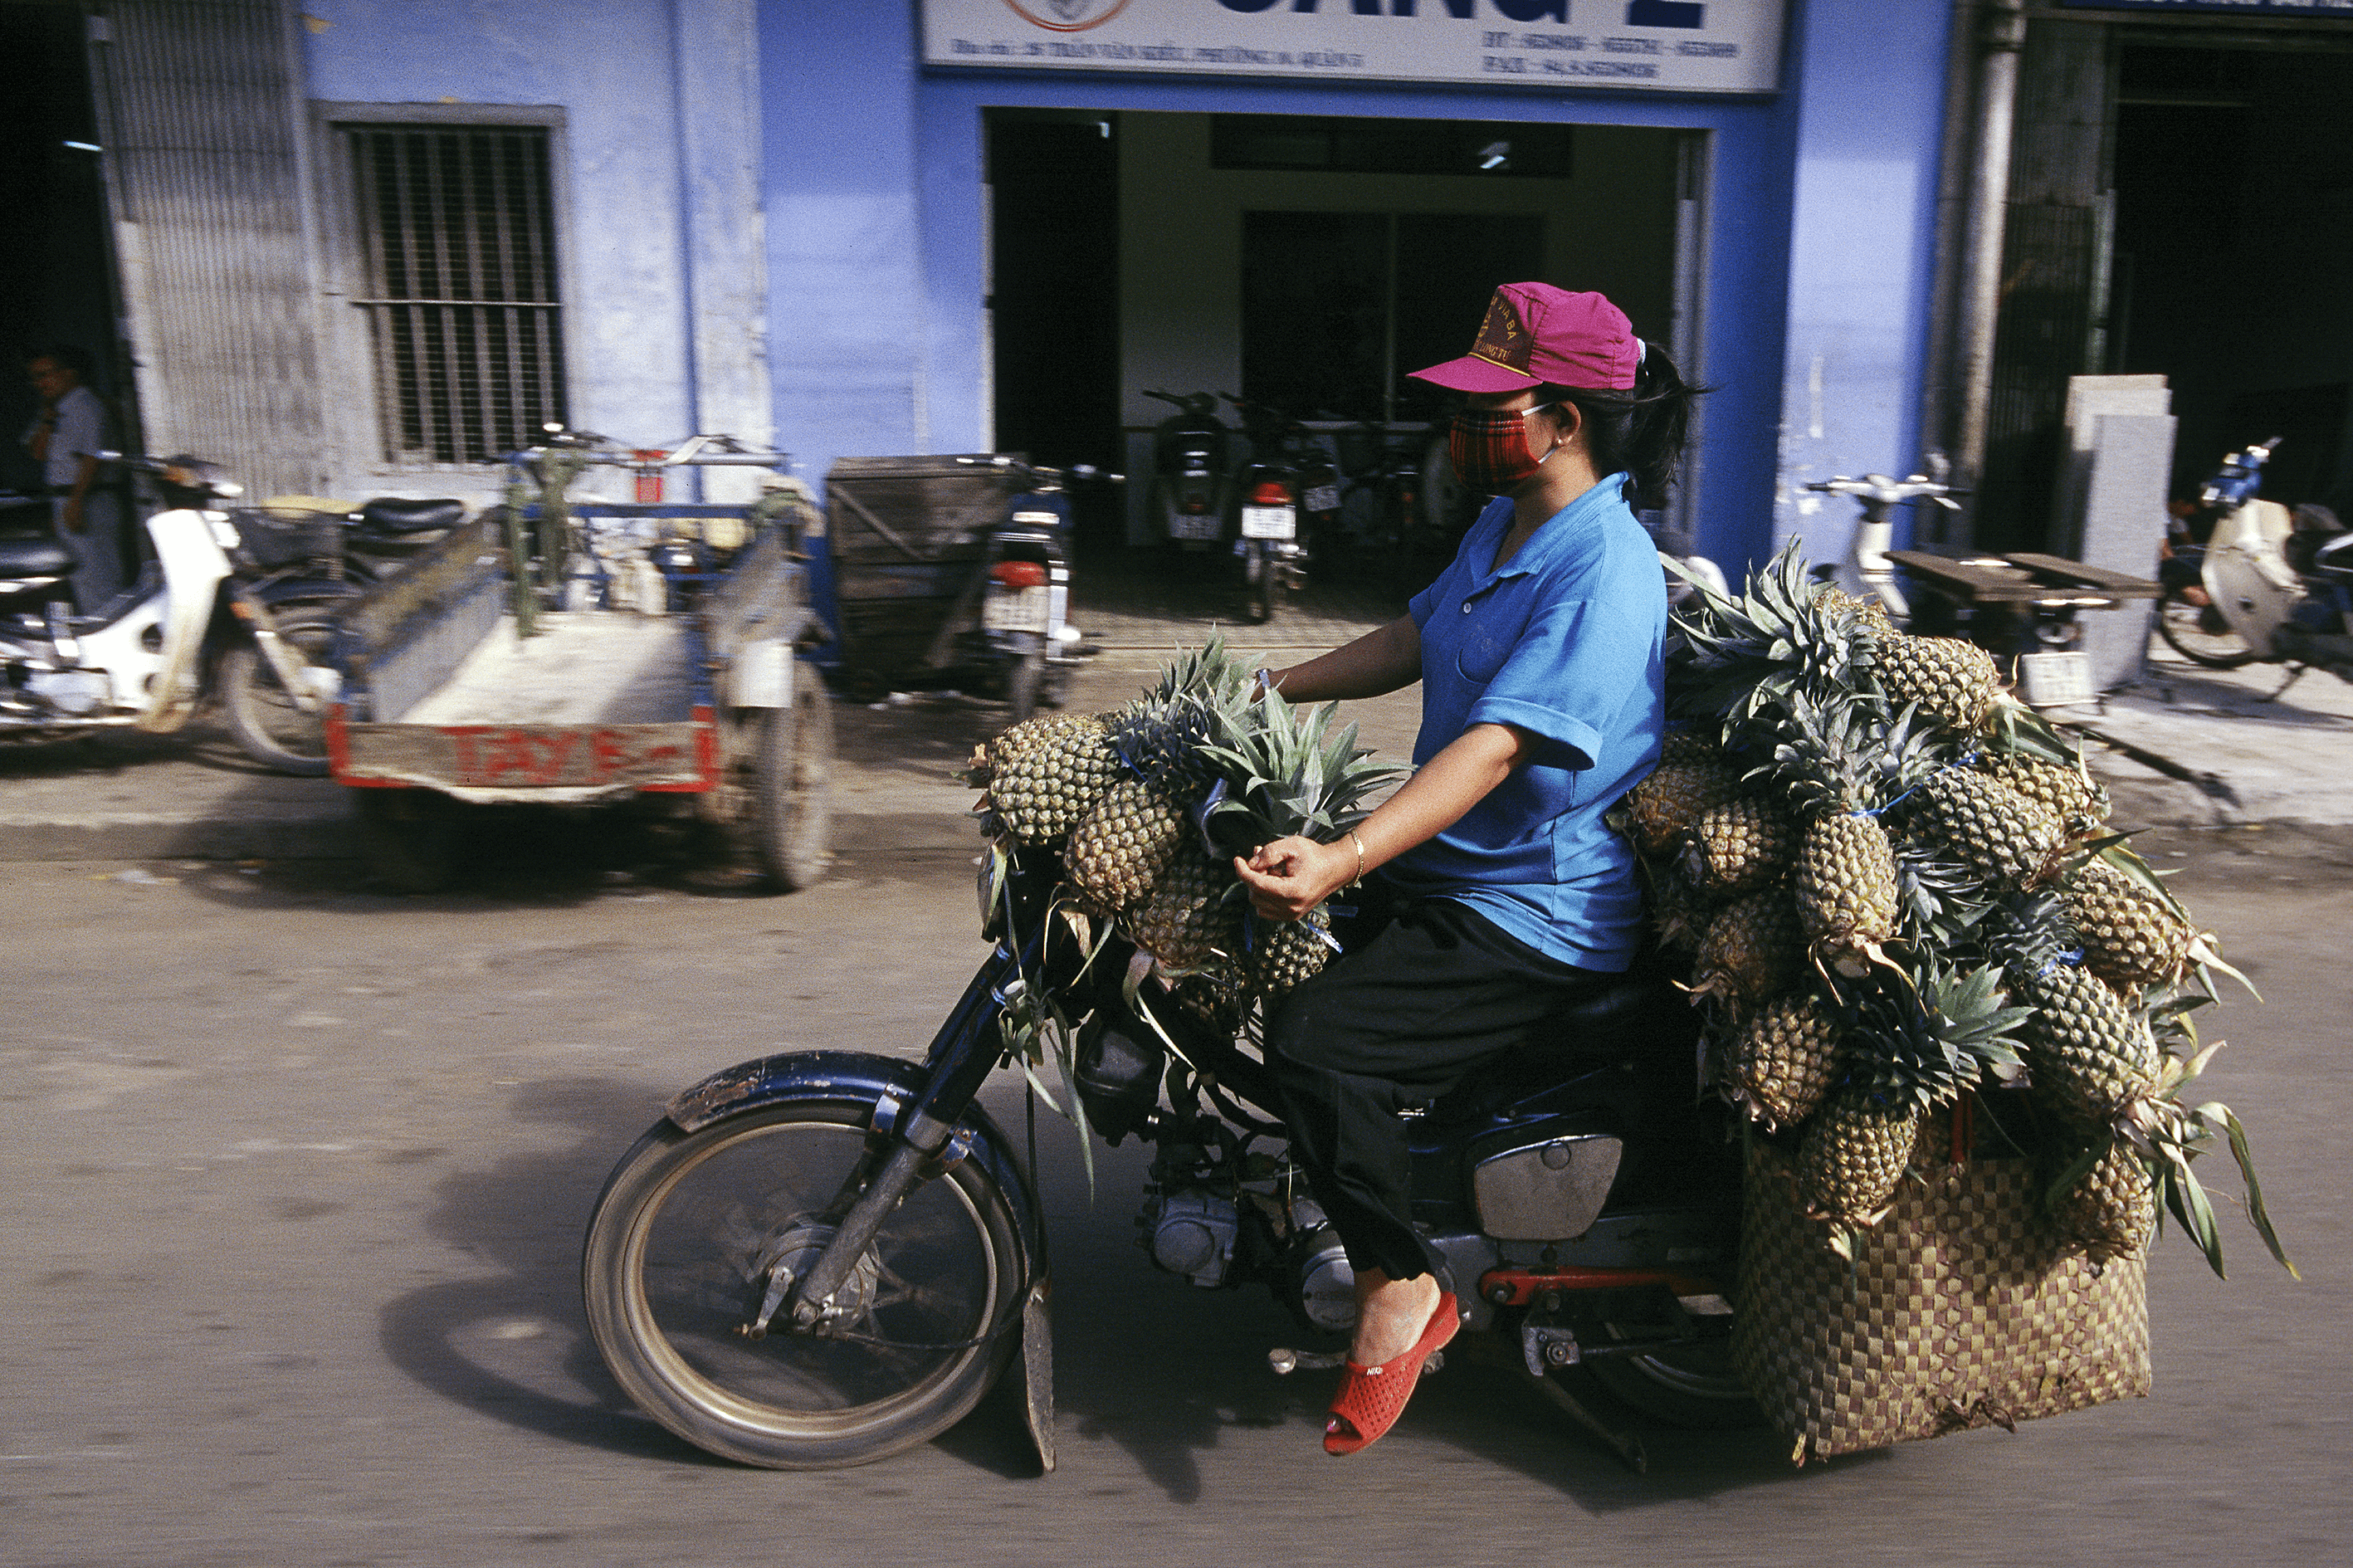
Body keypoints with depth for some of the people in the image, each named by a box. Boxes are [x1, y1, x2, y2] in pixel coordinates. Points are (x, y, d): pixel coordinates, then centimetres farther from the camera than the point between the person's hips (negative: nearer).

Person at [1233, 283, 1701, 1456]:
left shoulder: (1602, 572, -21)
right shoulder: (1503, 525, 10)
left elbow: (1497, 747, -32)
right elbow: (1416, 638, 23)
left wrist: (1344, 861, -42)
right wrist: (1273, 688, 16)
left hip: (1538, 911, -10)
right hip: (1441, 872, 10)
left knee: (1317, 1039, -25)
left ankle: (1400, 1286, -4)